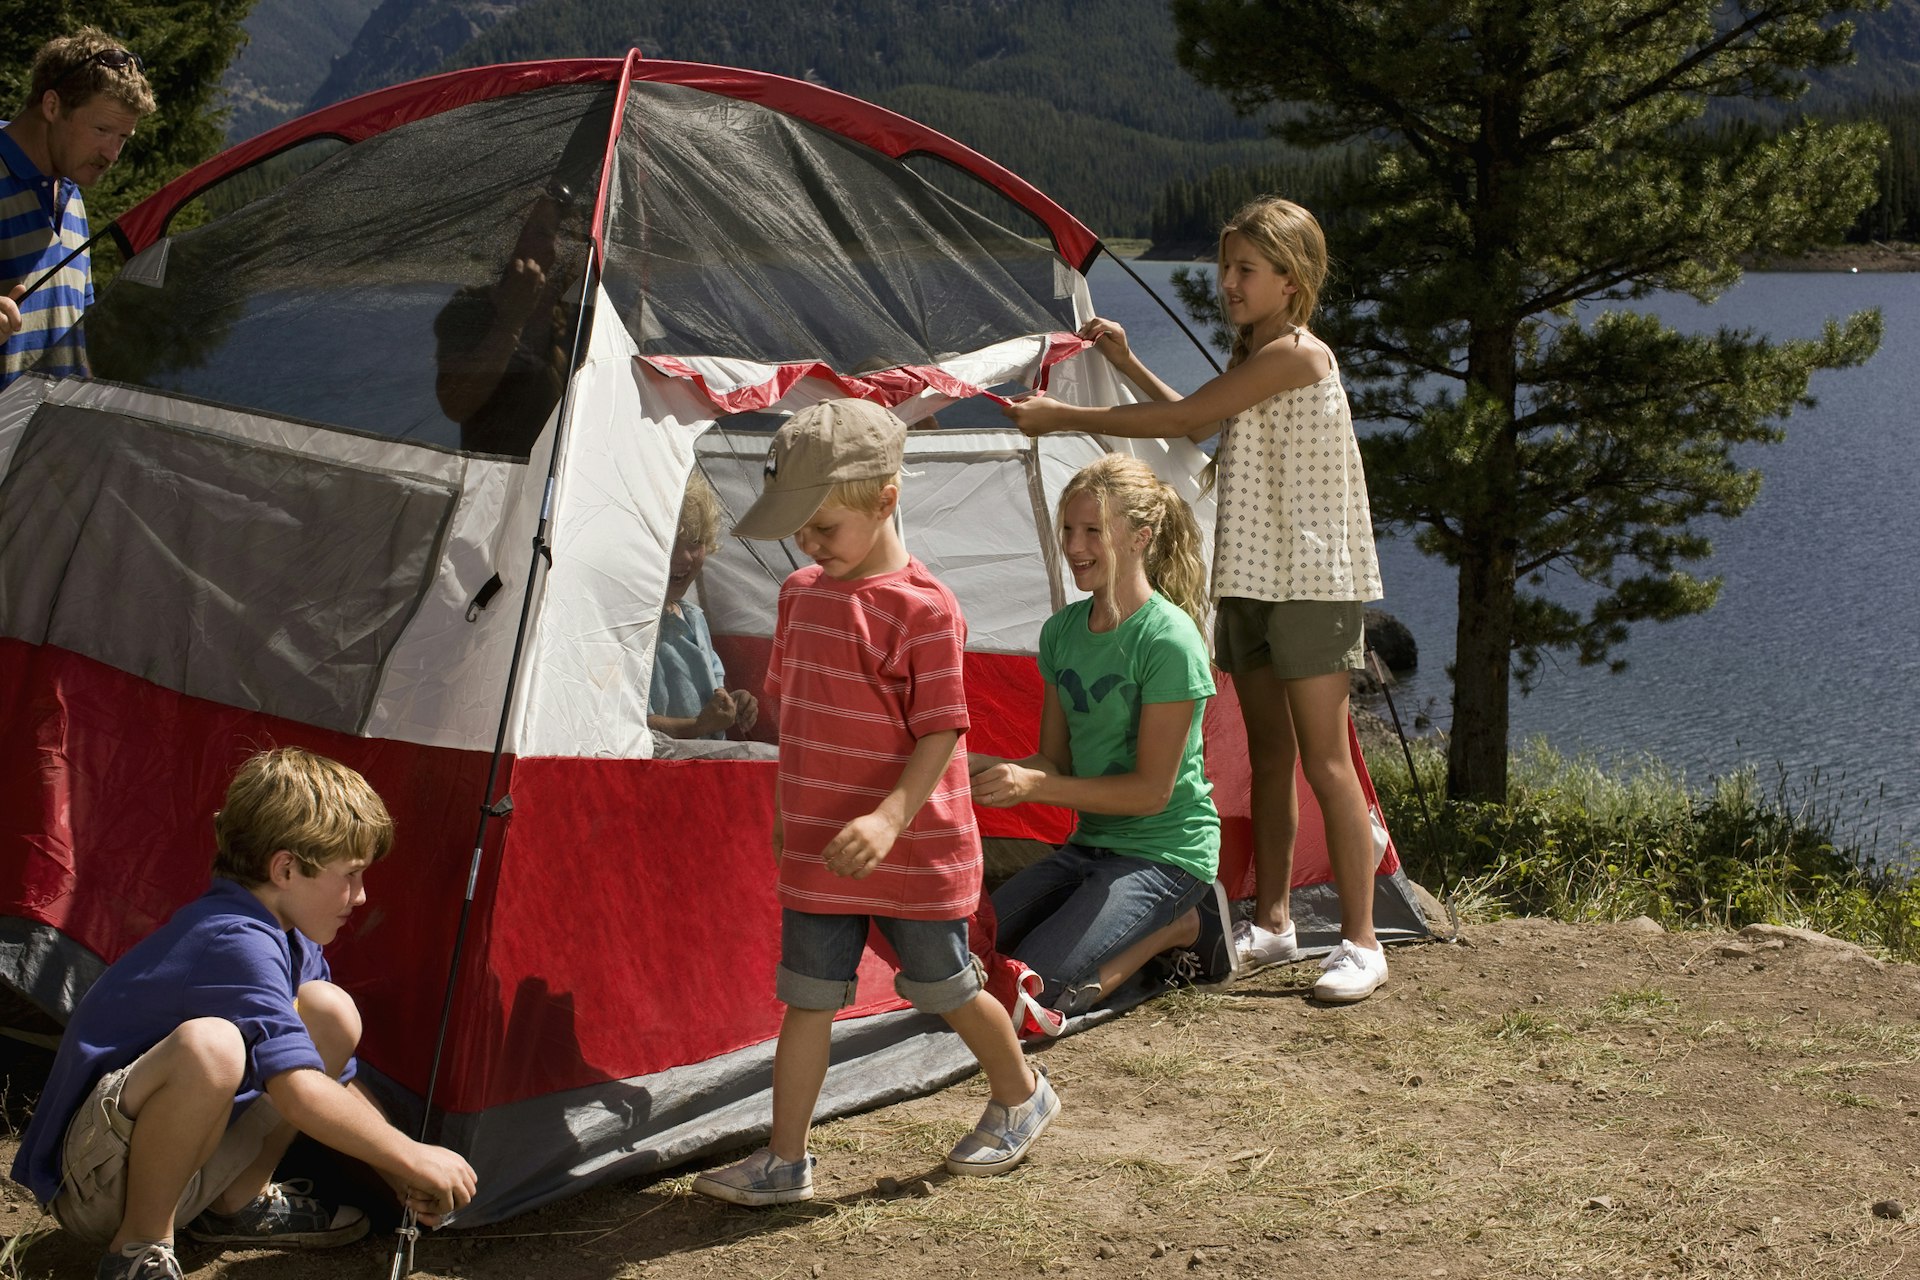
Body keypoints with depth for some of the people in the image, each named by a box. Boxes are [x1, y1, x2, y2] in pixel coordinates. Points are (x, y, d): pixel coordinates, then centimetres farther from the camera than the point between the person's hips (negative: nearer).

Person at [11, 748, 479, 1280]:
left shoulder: (293, 943, 7)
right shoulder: (234, 942, -25)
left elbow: (338, 1085, 13)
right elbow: (299, 1093, -33)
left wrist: (402, 1181, 3)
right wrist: (412, 1158, -24)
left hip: (174, 1159, 9)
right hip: (91, 1189, -9)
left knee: (330, 1011, -2)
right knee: (209, 1045, -39)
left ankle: (236, 1204, 10)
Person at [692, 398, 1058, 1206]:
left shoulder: (923, 608, -18)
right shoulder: (800, 594, 5)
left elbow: (941, 733, -18)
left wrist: (891, 817, -30)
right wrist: (787, 811, 20)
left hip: (915, 856, -5)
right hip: (816, 853, 6)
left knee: (946, 990, 12)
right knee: (806, 1000, 6)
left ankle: (1021, 1097, 36)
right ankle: (785, 1161, 12)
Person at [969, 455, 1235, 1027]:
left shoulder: (1169, 641, -20)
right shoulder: (1062, 631, 4)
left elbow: (1152, 790, -19)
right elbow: (1055, 760, 7)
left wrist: (1032, 786, -25)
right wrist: (992, 769, -15)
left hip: (1166, 853, -8)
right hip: (1090, 843, 8)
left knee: (1037, 990, -22)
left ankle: (1182, 923, 2)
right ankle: (1163, 921, 8)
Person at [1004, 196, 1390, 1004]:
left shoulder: (1295, 353, -17)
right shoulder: (1255, 357, 13)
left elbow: (1183, 419, -19)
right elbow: (1199, 424, 29)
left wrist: (1062, 416, -13)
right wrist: (1126, 362, 20)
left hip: (1312, 581, -9)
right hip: (1252, 577, 9)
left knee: (1325, 761, -7)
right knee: (1267, 755, 12)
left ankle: (1360, 943, -2)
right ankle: (1271, 924, 20)